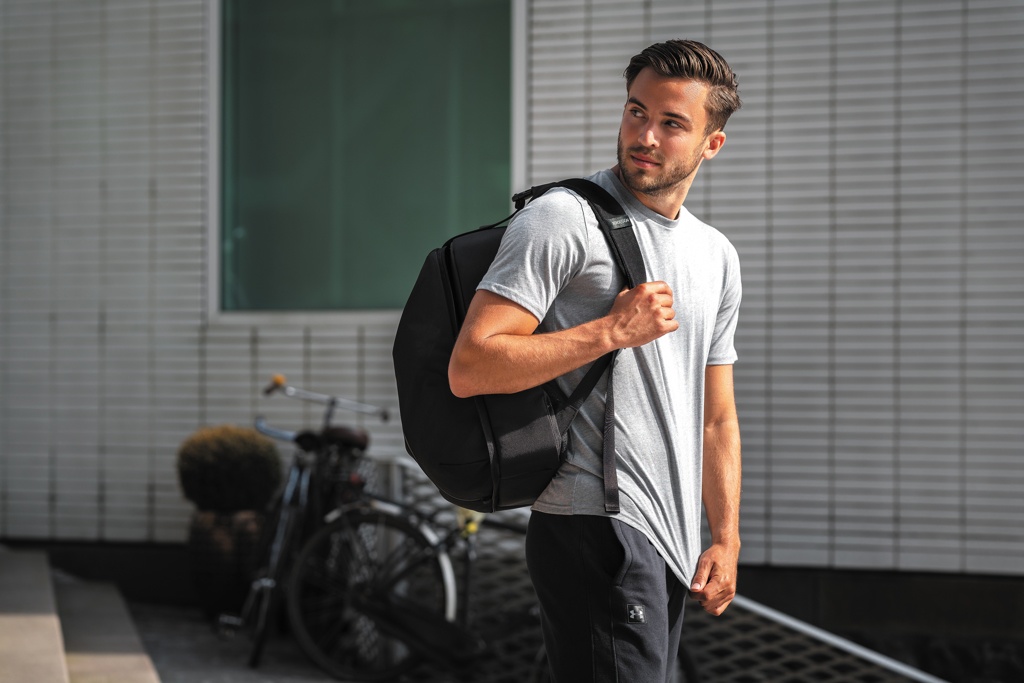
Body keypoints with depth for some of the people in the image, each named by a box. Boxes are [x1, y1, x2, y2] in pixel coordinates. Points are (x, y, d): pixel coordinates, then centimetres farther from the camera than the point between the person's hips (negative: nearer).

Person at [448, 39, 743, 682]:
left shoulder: (718, 257, 17)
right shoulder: (562, 220, -7)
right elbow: (468, 368, -16)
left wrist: (726, 540, 13)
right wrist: (612, 331, -16)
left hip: (673, 548, 8)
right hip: (597, 529, -8)